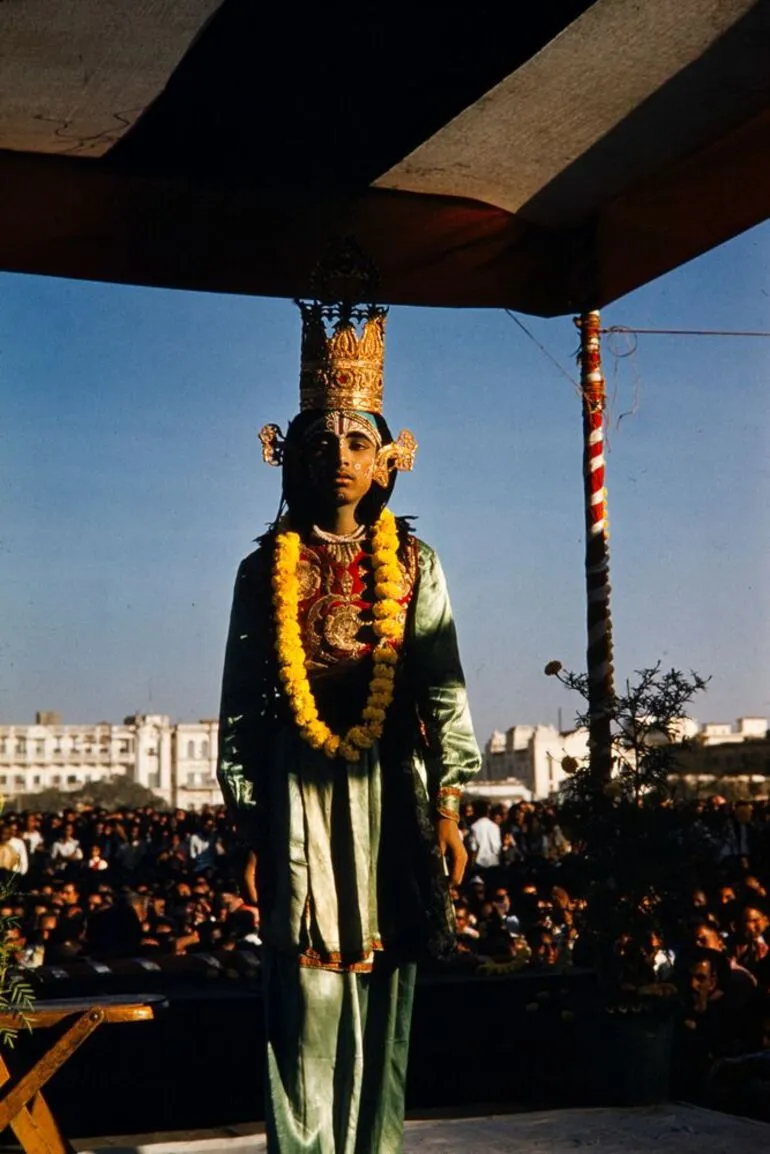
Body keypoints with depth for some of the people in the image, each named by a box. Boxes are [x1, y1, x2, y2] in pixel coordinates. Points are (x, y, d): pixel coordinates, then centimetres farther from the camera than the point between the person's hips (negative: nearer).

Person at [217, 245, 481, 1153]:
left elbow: (444, 688, 5)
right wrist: (249, 828, 0)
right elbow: (239, 706, 4)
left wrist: (447, 807, -2)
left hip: (388, 790, 1)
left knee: (382, 1005, 5)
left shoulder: (414, 567, 8)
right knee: (308, 1006, -4)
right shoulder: (266, 571, 6)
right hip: (298, 792, -1)